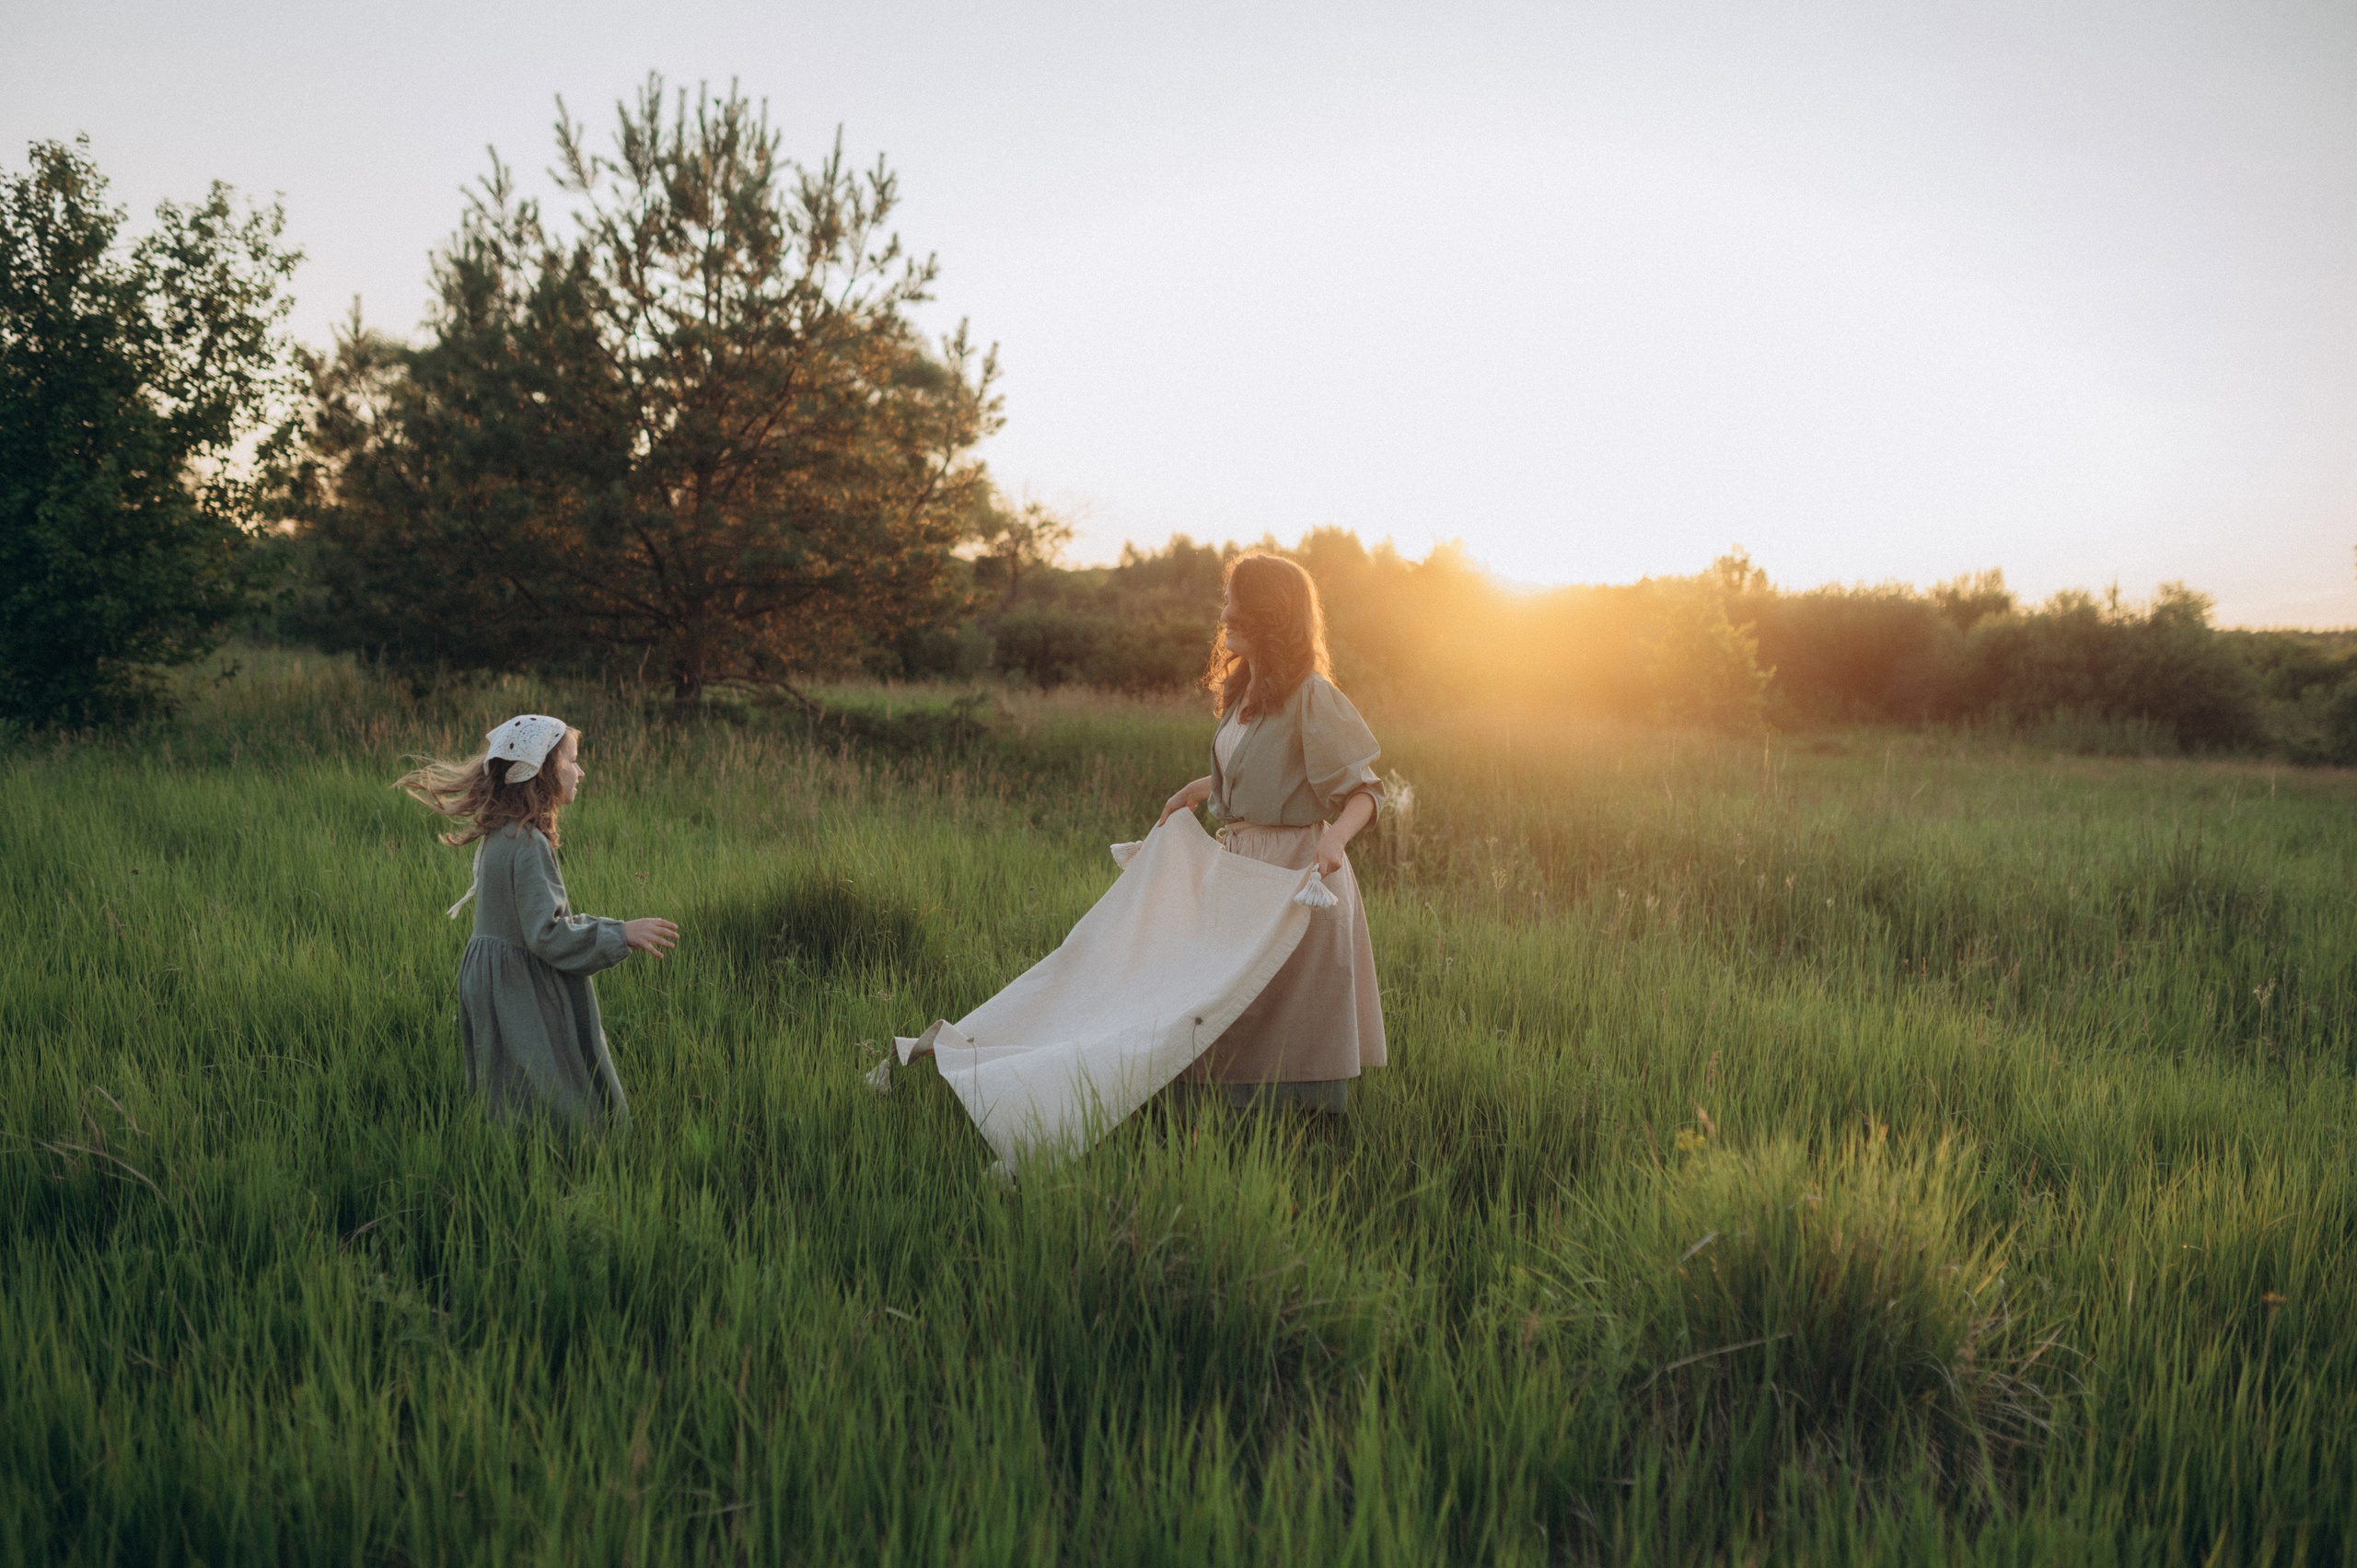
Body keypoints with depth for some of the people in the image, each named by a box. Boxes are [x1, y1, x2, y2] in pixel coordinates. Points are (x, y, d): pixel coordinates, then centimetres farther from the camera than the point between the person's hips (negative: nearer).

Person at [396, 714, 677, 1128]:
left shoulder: (498, 835, 10)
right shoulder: (528, 844, -21)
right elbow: (546, 934, -24)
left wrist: (613, 930, 16)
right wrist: (620, 934, -19)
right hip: (525, 997, -10)